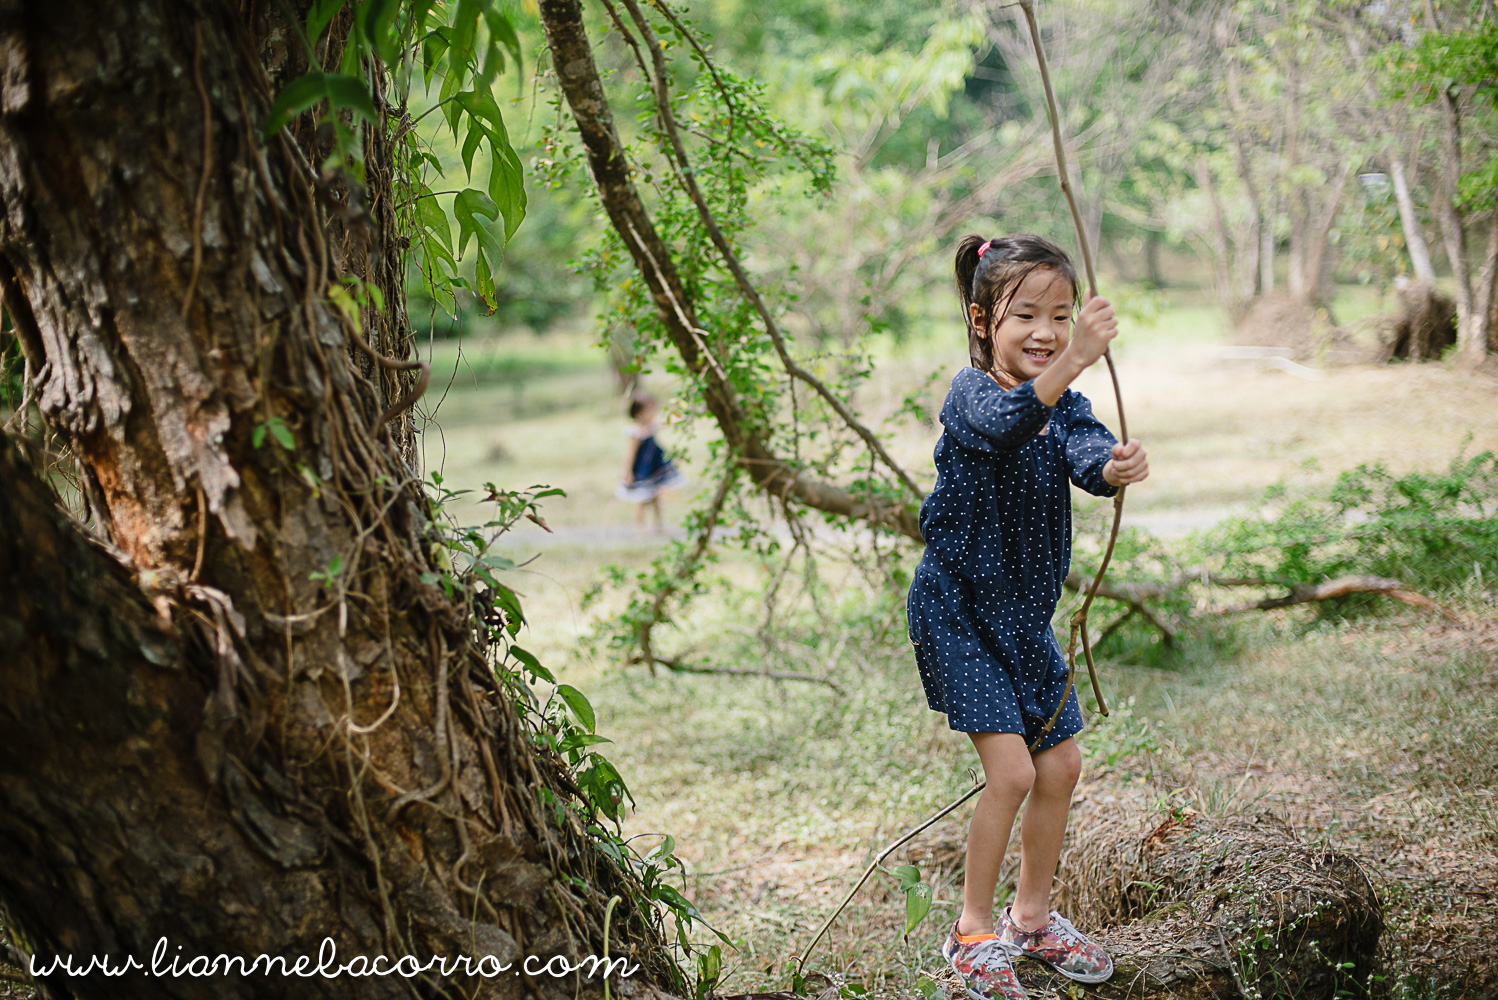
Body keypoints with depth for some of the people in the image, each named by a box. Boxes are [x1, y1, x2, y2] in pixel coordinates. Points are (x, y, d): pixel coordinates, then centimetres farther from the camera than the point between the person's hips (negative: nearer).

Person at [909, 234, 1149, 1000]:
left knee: (1061, 765, 11)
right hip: (958, 612, -7)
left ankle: (1032, 915, 31)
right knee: (1011, 770, -12)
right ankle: (974, 929, 8)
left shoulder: (1064, 399, 1)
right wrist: (1074, 361, -58)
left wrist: (1114, 466, -46)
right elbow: (1006, 422, -42)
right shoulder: (972, 393, -17)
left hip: (1025, 614, 7)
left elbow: (1084, 448, -21)